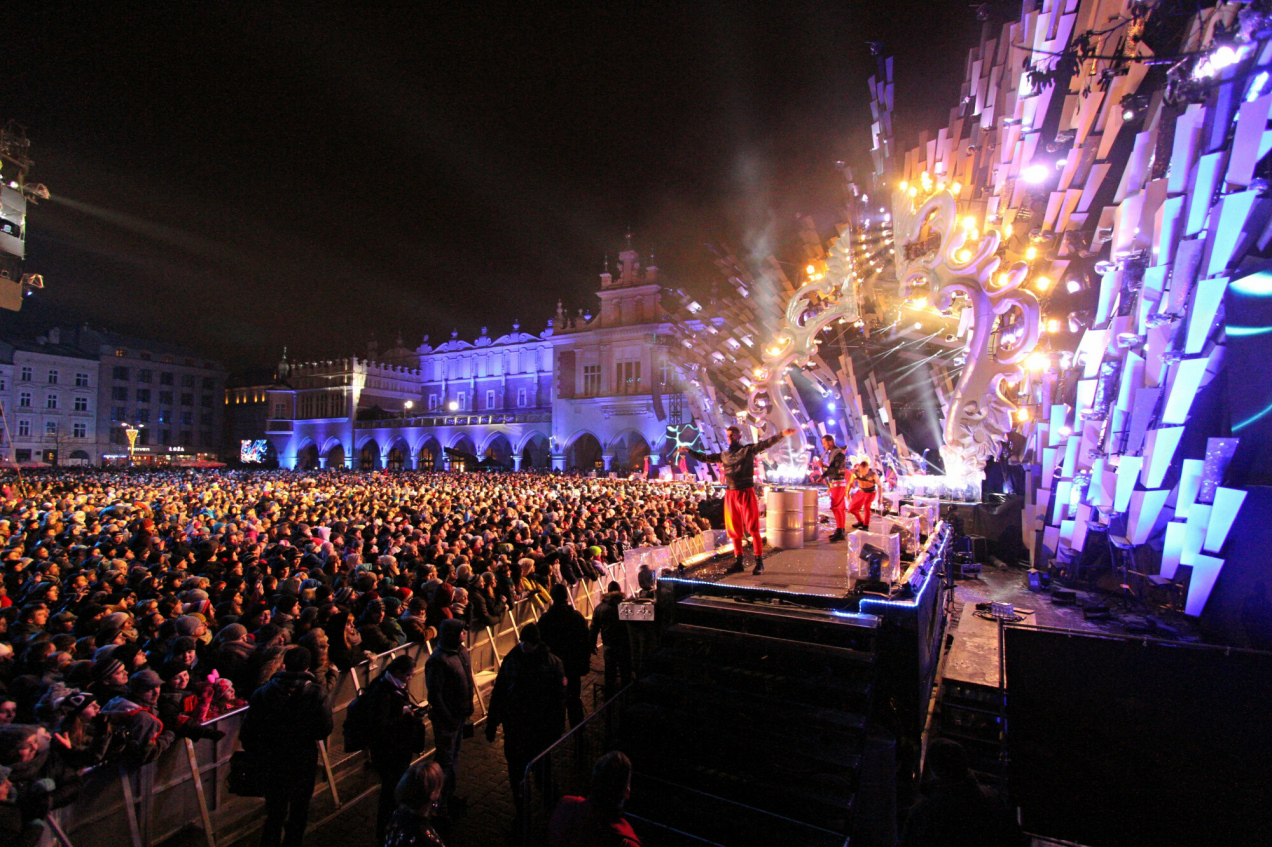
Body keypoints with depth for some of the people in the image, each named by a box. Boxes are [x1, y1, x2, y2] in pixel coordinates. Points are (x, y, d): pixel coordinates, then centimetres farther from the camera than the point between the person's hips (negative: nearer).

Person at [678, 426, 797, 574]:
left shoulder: (748, 450, -1)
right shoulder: (723, 455, 14)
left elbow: (766, 443, -14)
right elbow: (705, 457, 24)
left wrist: (782, 434, -27)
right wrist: (689, 451, 23)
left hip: (747, 493, -5)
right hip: (731, 495, 5)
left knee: (753, 529, -4)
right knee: (734, 531, 10)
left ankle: (759, 562, 4)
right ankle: (739, 562, 20)